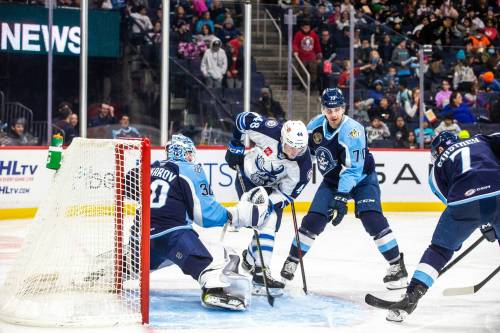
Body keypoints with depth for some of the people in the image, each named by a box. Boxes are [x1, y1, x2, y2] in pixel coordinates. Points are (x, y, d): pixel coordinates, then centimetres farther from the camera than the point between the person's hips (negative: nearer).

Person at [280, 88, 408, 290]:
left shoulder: (353, 131, -29)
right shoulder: (316, 125, -12)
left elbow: (353, 169, -33)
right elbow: (304, 149, 10)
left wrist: (341, 198, -38)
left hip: (362, 178, -5)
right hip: (332, 180, 5)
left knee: (372, 219, -22)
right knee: (313, 221, -5)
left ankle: (397, 265, -13)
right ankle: (291, 262, 9)